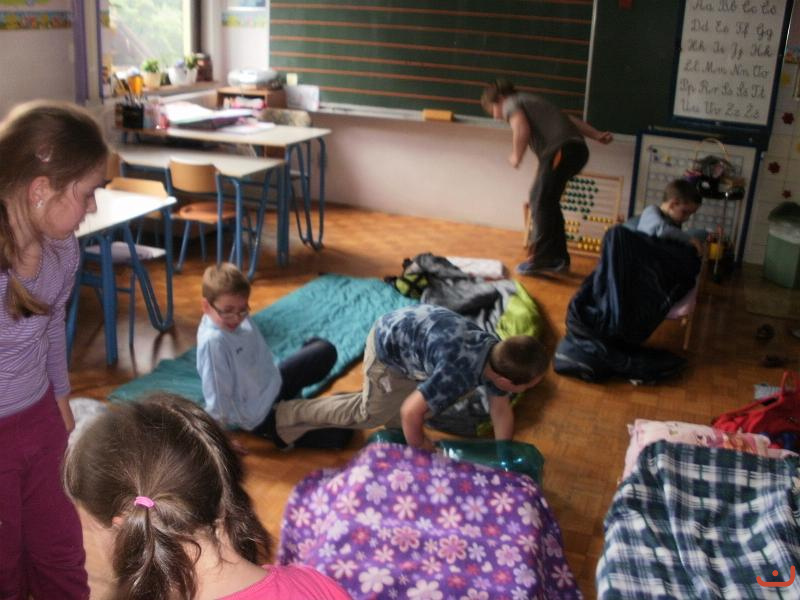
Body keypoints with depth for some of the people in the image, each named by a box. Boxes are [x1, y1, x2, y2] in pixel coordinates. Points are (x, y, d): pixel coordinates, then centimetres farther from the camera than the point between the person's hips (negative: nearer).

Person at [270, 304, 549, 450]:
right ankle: (285, 417, 17)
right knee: (370, 412, 6)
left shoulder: (497, 355, -15)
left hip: (414, 322, 7)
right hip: (389, 344, -7)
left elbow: (501, 411, 0)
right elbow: (411, 412, -33)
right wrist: (425, 454, -16)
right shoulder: (459, 372, -39)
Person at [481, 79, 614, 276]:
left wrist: (516, 156, 2)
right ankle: (558, 257, 18)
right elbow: (570, 119, 27)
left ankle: (542, 259, -9)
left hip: (562, 149, -9)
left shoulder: (510, 104, 7)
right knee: (547, 202, 15)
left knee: (540, 201, -7)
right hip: (576, 148, 9)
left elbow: (522, 129, -14)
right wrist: (597, 135, 21)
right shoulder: (530, 102, 33)